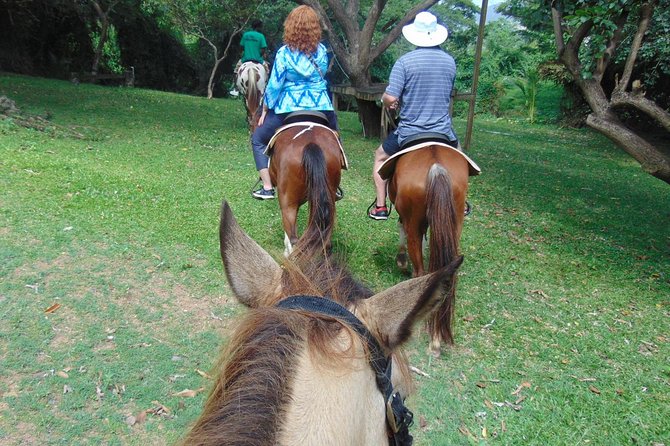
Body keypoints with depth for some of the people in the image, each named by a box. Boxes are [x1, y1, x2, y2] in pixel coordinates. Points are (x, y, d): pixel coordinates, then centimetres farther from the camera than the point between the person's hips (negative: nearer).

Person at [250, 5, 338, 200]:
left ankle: (267, 188, 9)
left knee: (258, 139, 16)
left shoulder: (284, 53, -9)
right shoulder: (322, 51, 1)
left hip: (289, 109, -3)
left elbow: (274, 86, -5)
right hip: (321, 108, 3)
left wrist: (265, 111, 5)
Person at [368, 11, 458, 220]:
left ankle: (380, 206, 20)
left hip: (408, 132, -3)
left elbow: (390, 98, -18)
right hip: (443, 131, 4)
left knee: (380, 157, 24)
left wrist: (386, 100, 8)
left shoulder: (405, 61, -12)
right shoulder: (450, 61, 4)